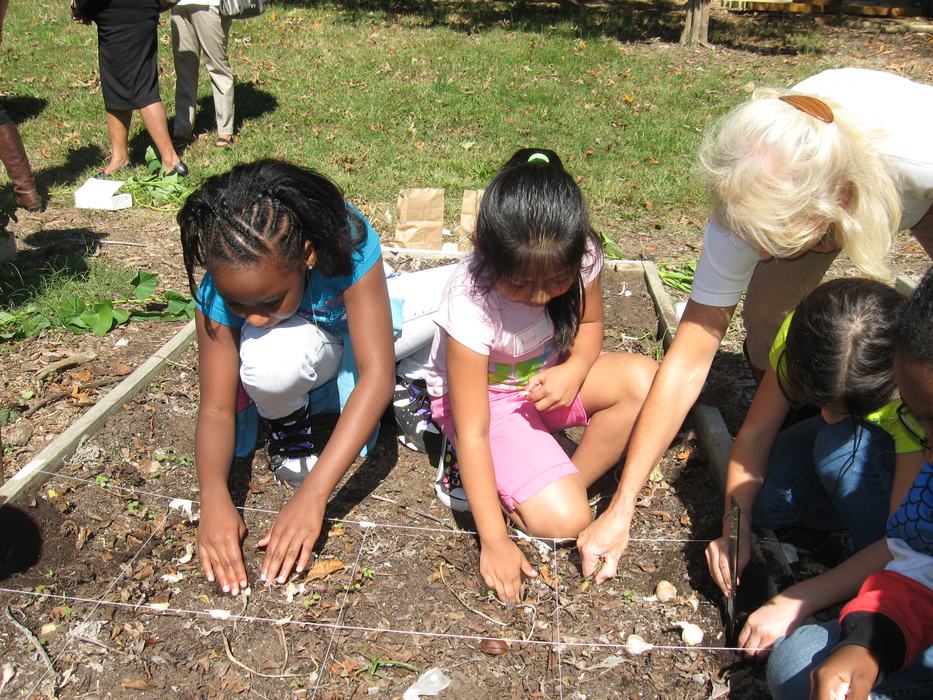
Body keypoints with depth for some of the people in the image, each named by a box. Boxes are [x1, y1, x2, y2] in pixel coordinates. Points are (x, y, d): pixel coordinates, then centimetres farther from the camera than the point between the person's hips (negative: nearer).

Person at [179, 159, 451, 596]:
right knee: (272, 351, -40)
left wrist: (312, 496, -46)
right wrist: (214, 496, -45)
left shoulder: (349, 241, -36)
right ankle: (287, 429, -5)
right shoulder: (220, 292, -29)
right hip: (303, 364, 0)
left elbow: (376, 372, -40)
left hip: (359, 334, 1)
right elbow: (216, 409, -25)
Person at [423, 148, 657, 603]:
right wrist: (494, 541, -27)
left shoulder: (578, 259, -22)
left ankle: (573, 481, -7)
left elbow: (589, 323, 2)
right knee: (561, 520, -22)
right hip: (482, 394, -5)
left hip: (547, 375, 6)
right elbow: (472, 431, -29)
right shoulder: (470, 305, -34)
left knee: (644, 381, -22)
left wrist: (573, 371, -22)